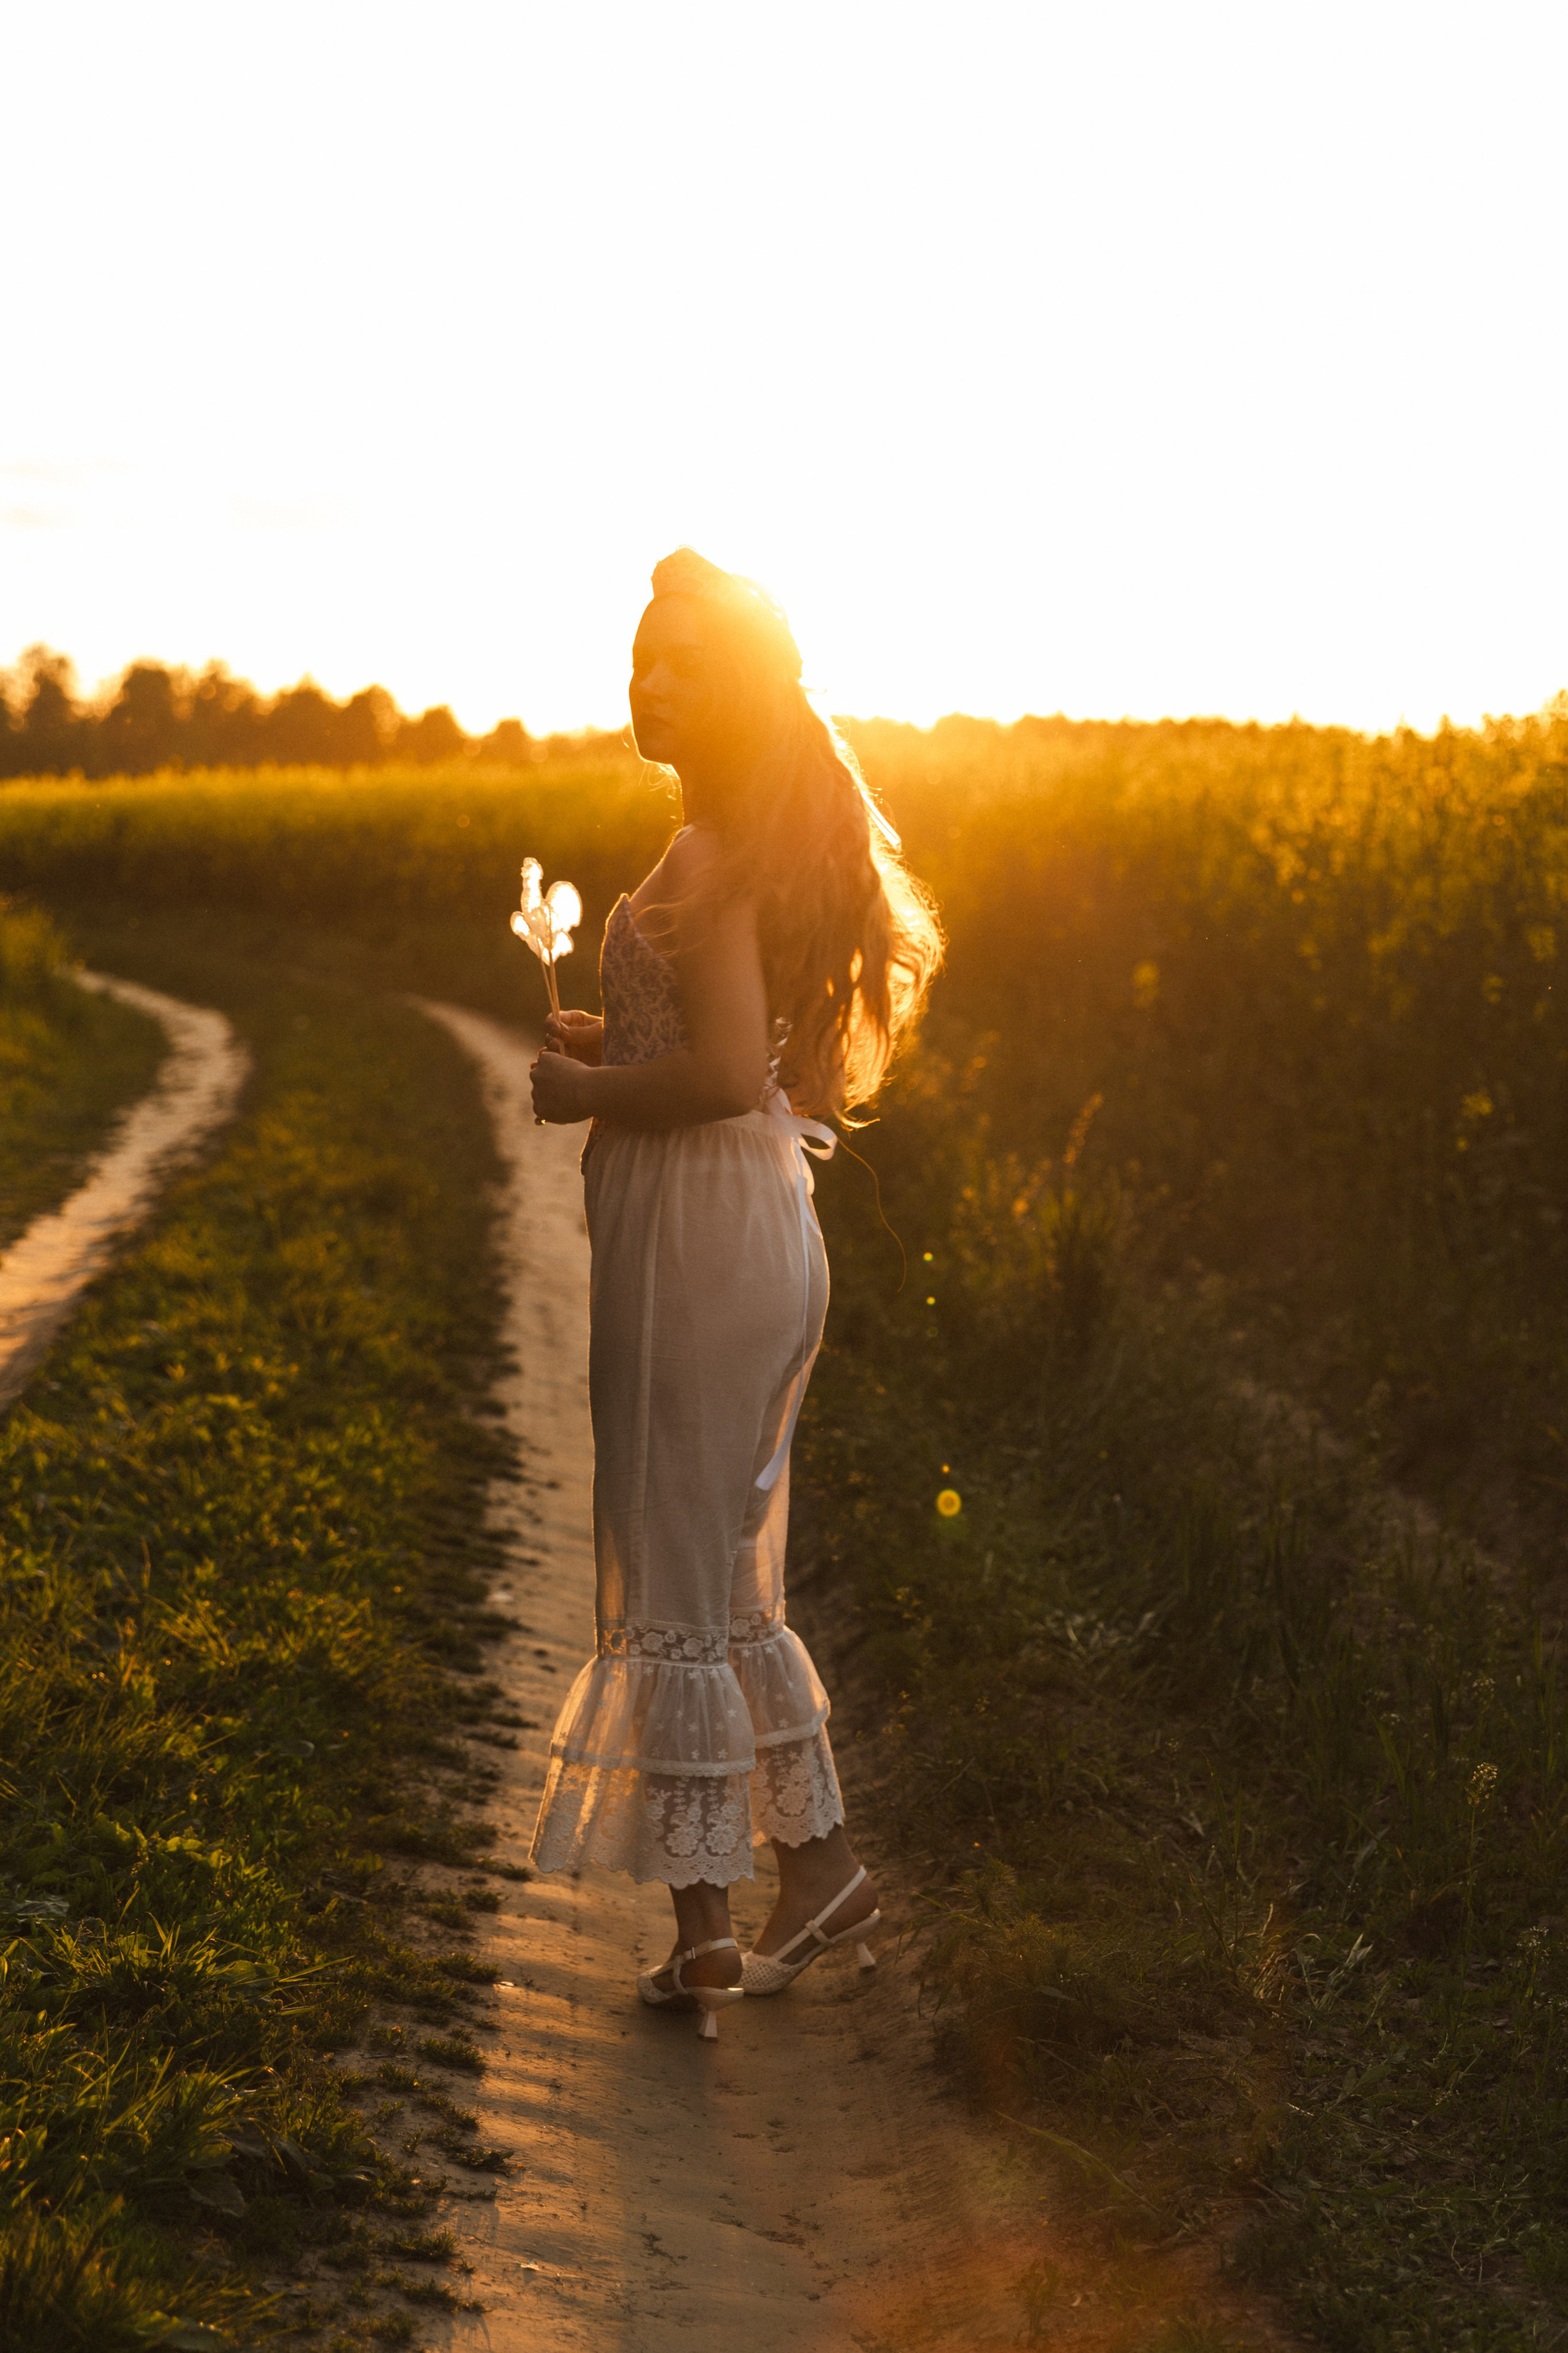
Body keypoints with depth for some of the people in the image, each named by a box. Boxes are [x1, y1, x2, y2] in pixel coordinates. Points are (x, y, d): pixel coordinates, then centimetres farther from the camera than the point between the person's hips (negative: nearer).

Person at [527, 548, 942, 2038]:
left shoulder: (710, 857, -17)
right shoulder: (778, 844, 13)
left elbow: (730, 1073, -26)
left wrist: (588, 1093, -10)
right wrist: (619, 1041, 13)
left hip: (700, 1234, -10)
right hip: (755, 1222, 10)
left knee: (678, 1578, 1)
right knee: (731, 1576, 18)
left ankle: (703, 1924, 10)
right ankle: (818, 1861, 24)